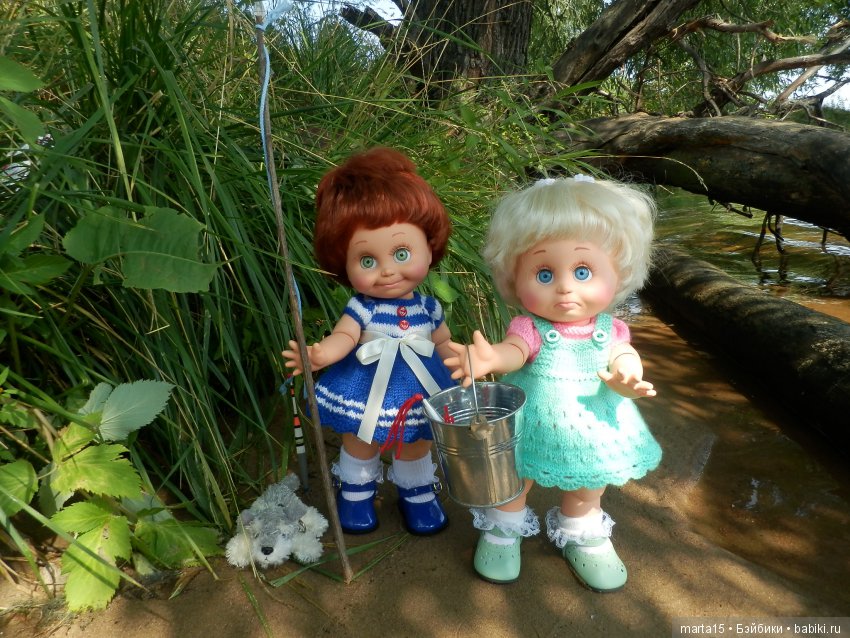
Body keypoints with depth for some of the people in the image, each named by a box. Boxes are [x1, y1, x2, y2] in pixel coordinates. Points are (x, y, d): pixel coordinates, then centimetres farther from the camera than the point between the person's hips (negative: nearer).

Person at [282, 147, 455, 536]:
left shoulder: (429, 308, -11)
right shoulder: (362, 309, -19)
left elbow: (445, 346, 0)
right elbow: (343, 336, -33)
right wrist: (319, 354, -52)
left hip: (418, 396, 2)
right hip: (368, 394, -2)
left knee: (416, 446, 22)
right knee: (360, 442, 19)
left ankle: (417, 493, 48)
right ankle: (356, 491, 47)